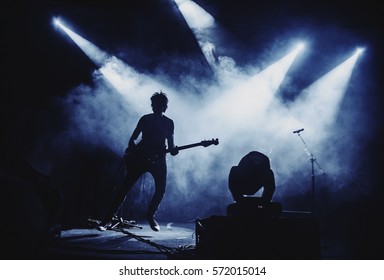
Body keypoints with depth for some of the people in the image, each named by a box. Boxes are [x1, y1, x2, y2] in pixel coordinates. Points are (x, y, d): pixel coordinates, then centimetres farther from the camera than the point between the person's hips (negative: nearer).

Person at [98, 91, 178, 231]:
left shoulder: (169, 123, 8)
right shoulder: (145, 119, 6)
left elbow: (170, 144, 6)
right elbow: (133, 139, 5)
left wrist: (173, 150, -16)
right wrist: (132, 149, -14)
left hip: (158, 159, 1)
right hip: (140, 157, -1)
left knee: (160, 189, -10)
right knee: (125, 187, -6)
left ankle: (150, 216, 16)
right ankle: (108, 219, -2)